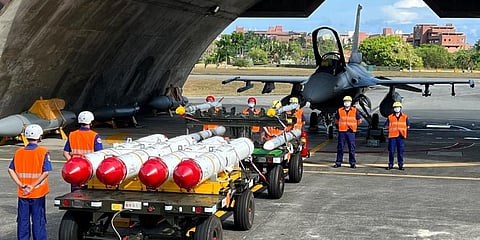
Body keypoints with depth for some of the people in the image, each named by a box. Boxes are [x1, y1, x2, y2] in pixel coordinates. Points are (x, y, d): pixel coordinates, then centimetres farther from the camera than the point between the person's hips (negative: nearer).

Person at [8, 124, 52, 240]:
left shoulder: (18, 152, 3)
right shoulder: (43, 152, -8)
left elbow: (11, 170, -3)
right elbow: (46, 172, -17)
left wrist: (20, 185, -7)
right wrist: (33, 186, -14)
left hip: (22, 193, 3)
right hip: (38, 193, -3)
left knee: (23, 220, 10)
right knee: (38, 221, 5)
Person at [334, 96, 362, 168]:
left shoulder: (355, 111, 3)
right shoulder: (339, 111, 5)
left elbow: (359, 120, 13)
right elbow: (336, 120, 18)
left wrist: (353, 125, 9)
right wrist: (341, 125, 9)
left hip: (351, 132, -1)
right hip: (342, 131, 1)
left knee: (352, 147, 0)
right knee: (340, 147, 3)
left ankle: (352, 163, 7)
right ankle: (338, 162, 9)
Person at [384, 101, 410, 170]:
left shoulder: (405, 117, 7)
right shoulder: (390, 117, 3)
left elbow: (408, 126, 14)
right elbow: (386, 126, 8)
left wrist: (403, 129, 4)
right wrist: (392, 129, 2)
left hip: (401, 136, 1)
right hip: (392, 136, -1)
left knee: (400, 151, 2)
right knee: (391, 151, -1)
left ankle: (400, 165, 10)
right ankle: (390, 164, 8)